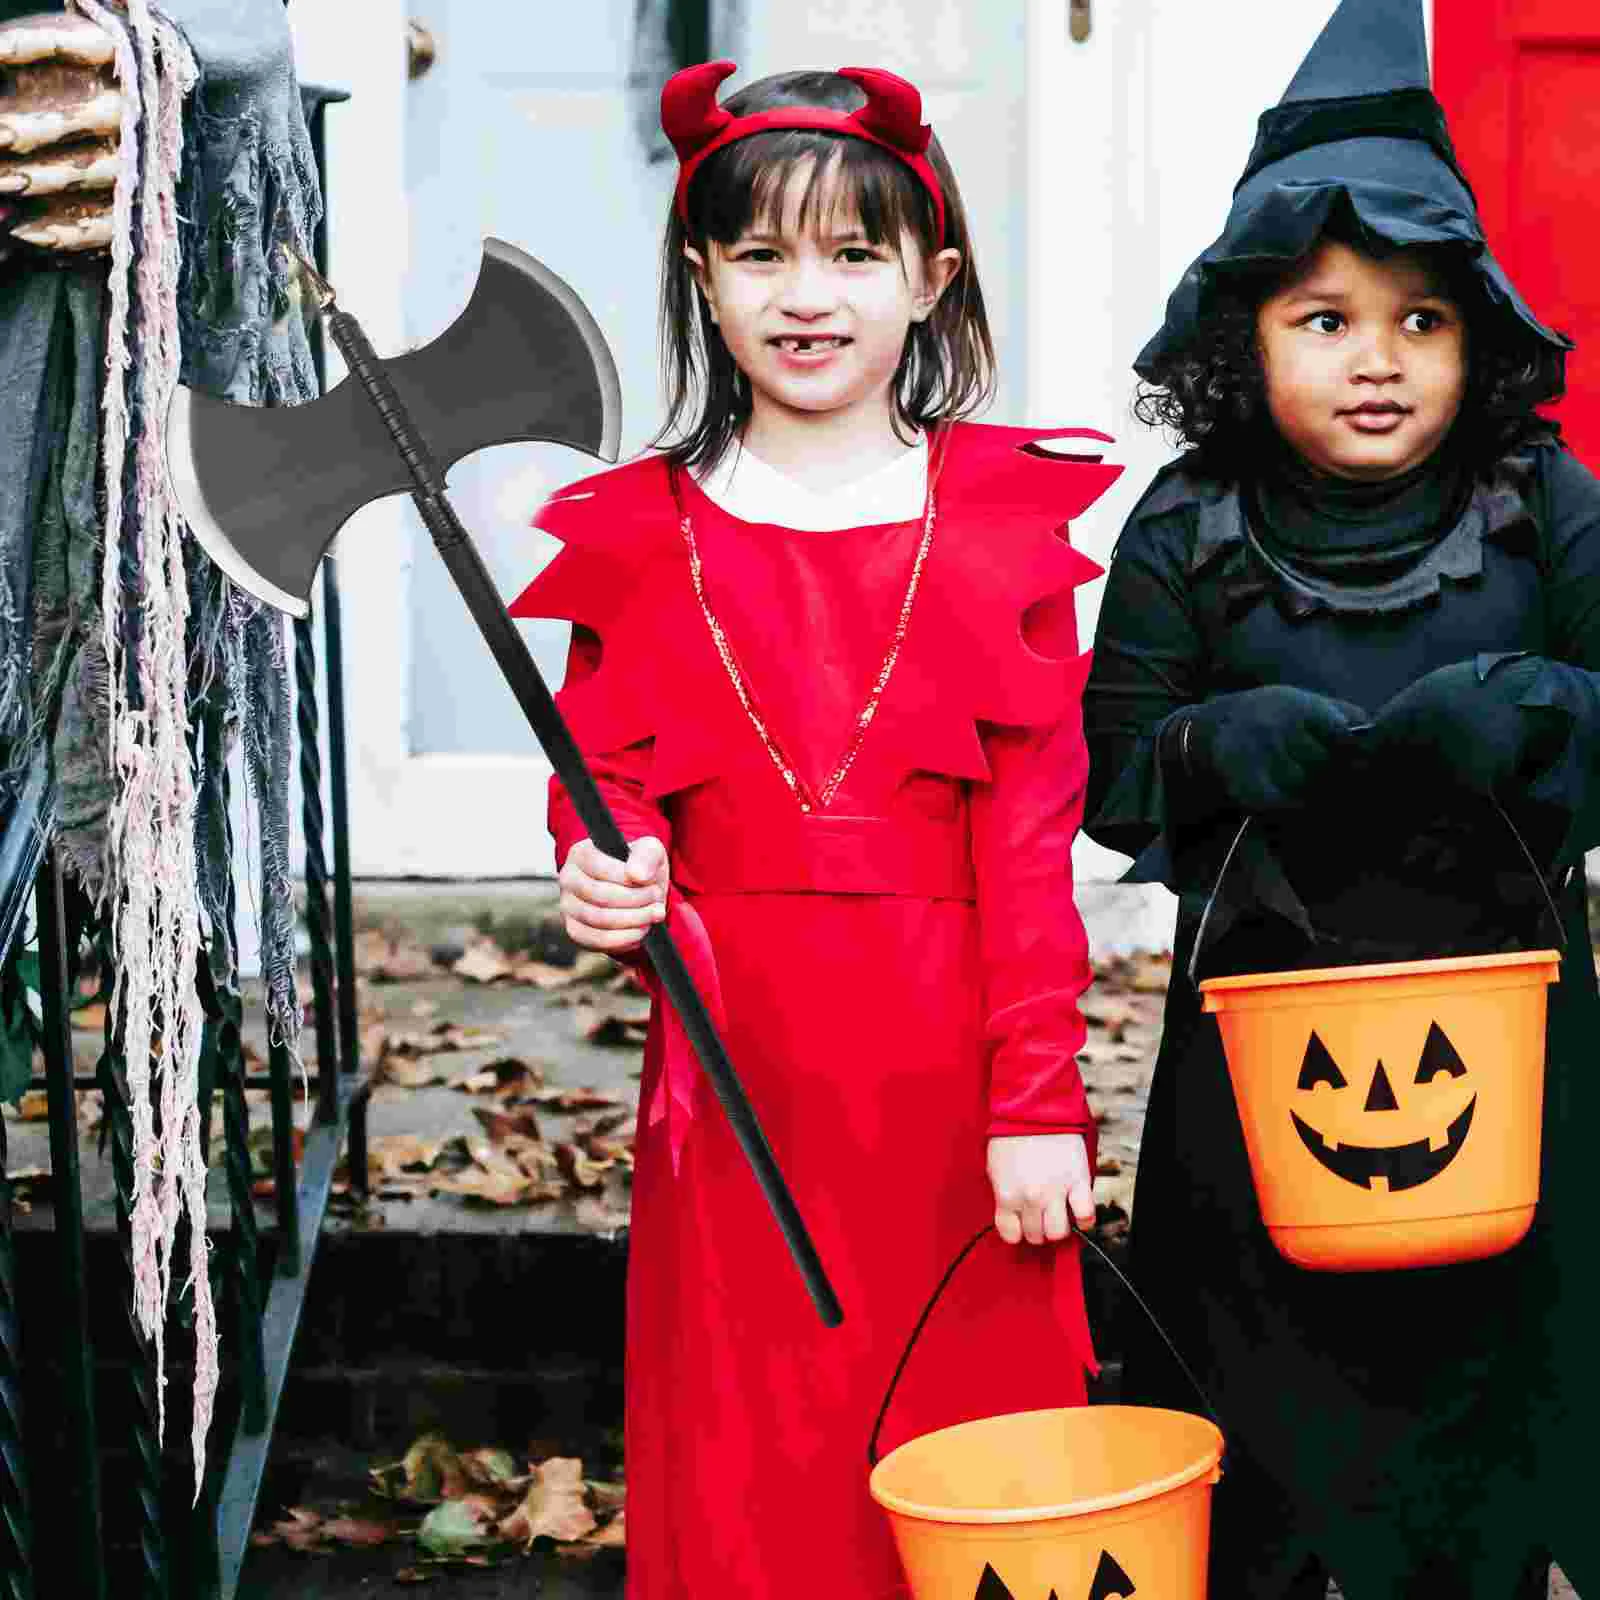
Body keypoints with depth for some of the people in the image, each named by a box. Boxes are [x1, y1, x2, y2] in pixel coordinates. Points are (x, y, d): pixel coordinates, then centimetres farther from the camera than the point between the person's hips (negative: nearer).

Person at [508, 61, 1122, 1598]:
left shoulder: (1000, 522, 1)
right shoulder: (643, 536, 6)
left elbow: (1033, 838, -3)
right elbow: (605, 786, 13)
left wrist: (1035, 1104, -7)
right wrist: (601, 882, -10)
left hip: (949, 1066, -1)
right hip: (736, 1068, 1)